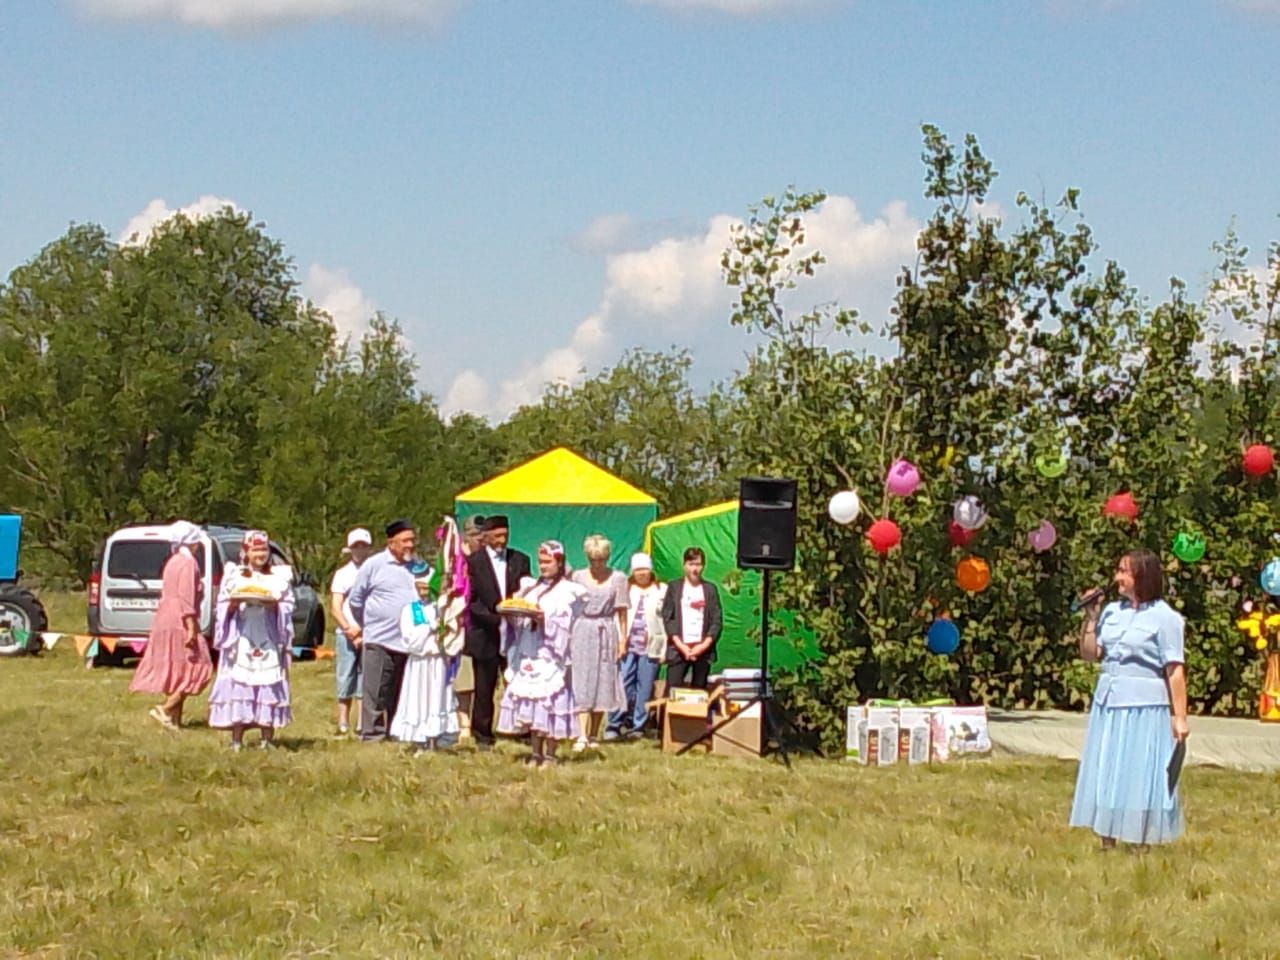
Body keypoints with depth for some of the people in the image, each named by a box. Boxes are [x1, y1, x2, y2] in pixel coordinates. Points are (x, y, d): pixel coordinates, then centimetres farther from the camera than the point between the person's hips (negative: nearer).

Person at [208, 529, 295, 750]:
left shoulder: (278, 579, 14)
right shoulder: (233, 576, 13)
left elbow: (287, 607, 8)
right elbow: (224, 608, 9)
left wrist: (275, 605, -12)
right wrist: (235, 602, -12)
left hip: (269, 639, 0)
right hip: (241, 639, 0)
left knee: (268, 687, -5)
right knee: (238, 686, -7)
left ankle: (267, 738, -2)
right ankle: (236, 740, -4)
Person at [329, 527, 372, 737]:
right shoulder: (342, 573, 11)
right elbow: (335, 607, 5)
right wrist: (349, 629, -9)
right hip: (346, 633, 1)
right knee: (345, 678, 0)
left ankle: (363, 723, -1)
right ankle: (343, 723, 4)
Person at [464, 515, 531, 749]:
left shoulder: (520, 560, 9)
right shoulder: (473, 562, -1)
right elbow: (470, 599, -5)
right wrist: (494, 616, -19)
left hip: (514, 634, 2)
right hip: (485, 635, -2)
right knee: (484, 688, 5)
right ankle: (482, 735, 14)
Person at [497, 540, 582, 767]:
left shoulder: (567, 591, 0)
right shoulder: (531, 588, 16)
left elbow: (564, 625, -9)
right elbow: (517, 620, 14)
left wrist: (544, 620, -24)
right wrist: (513, 611, -7)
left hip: (551, 655, -5)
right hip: (529, 653, 5)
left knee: (550, 702, -7)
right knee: (530, 703, 4)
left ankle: (550, 755, -2)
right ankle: (535, 753, 9)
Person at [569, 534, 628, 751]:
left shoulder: (617, 578, 4)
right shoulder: (578, 577, 7)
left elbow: (621, 611, 4)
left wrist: (622, 638, 0)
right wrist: (567, 635, 6)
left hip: (606, 633, 0)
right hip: (582, 633, 0)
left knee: (603, 683, 3)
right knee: (581, 683, -7)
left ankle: (594, 735, 12)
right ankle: (582, 736, -13)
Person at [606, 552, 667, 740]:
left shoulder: (662, 591, 8)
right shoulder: (625, 589, 10)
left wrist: (664, 650, -1)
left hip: (650, 647, 0)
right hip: (627, 645, 0)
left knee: (645, 687, 0)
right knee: (623, 684, -6)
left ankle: (638, 726, 7)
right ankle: (615, 725, -4)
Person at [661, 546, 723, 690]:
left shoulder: (710, 589, 10)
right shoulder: (674, 588, 7)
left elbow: (717, 620, 5)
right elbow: (667, 618, 2)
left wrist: (705, 645, -8)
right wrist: (679, 645, -9)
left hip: (703, 649, 1)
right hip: (678, 649, -1)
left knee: (699, 691, 1)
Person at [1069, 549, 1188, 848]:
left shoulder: (1164, 617, -7)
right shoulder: (1112, 611, 10)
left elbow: (1175, 670, -10)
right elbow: (1090, 653, 11)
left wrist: (1179, 717, -14)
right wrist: (1090, 617, 1)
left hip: (1145, 709, -6)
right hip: (1108, 703, 6)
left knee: (1139, 778, -2)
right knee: (1105, 777, 8)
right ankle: (1107, 845, 14)